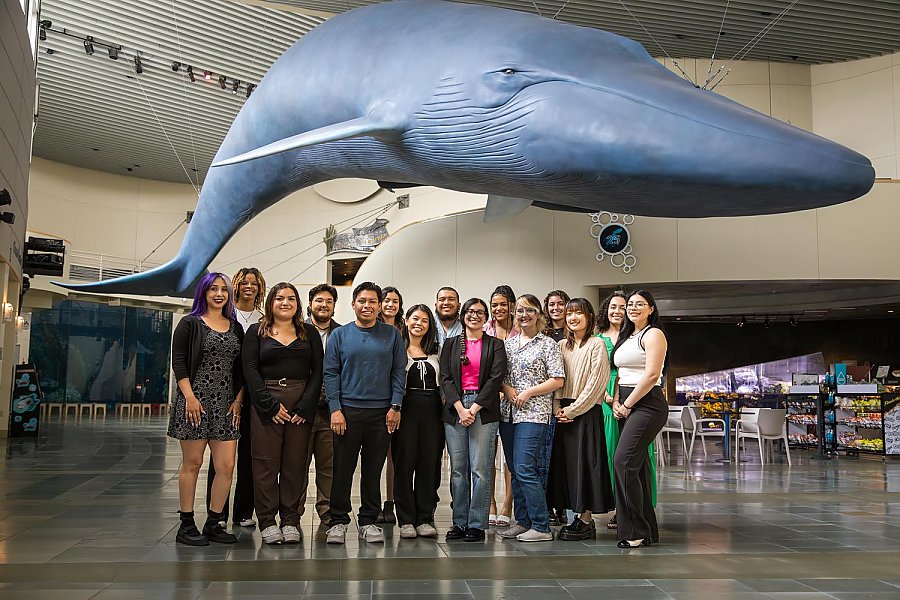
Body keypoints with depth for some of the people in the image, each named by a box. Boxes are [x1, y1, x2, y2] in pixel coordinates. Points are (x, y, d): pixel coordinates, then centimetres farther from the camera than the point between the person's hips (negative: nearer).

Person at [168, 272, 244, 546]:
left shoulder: (236, 328, 15)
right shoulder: (190, 324, 3)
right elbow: (178, 363, -5)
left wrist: (238, 400, 4)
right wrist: (190, 397, -14)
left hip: (226, 405, 5)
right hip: (196, 401, -4)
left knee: (226, 465, -1)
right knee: (192, 463, 0)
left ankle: (213, 523, 11)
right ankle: (186, 525, 9)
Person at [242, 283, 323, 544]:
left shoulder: (309, 333, 13)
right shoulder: (256, 332, 8)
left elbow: (317, 372, 6)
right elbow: (250, 370, -1)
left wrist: (305, 406, -7)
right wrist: (270, 405, -11)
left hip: (302, 404, 1)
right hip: (266, 402, -1)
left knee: (296, 464, 2)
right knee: (266, 462, -2)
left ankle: (291, 521, 9)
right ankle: (267, 522, 5)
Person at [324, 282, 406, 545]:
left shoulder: (392, 335, 8)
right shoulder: (340, 335, 6)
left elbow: (399, 373, 6)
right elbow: (331, 373, 2)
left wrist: (395, 406, -3)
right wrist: (335, 409, -7)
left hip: (381, 412, 1)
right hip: (347, 411, -1)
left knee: (373, 471, 7)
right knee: (342, 469, 1)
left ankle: (368, 521, 18)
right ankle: (338, 521, 12)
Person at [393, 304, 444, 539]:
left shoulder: (435, 351, 15)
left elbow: (442, 382, 17)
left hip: (432, 410, 4)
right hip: (406, 409, -4)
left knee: (429, 464, 4)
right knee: (404, 463, -1)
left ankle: (425, 519, 11)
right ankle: (406, 520, 6)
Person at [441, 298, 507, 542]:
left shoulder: (495, 345, 8)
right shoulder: (451, 344, 14)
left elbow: (496, 378, -2)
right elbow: (445, 378, 5)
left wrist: (474, 408, -10)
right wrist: (460, 408, -9)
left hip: (484, 410, -2)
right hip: (454, 409, 2)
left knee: (480, 469, -5)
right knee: (458, 469, 4)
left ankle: (477, 524, 1)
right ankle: (460, 522, 11)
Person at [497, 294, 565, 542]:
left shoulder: (548, 345, 0)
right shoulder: (507, 343, 14)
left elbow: (558, 380, -5)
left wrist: (529, 392, -11)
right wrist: (507, 388, -6)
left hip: (535, 413, -6)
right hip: (508, 412, 6)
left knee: (525, 469, -13)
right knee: (515, 470, 9)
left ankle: (541, 527, -6)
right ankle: (522, 522, 18)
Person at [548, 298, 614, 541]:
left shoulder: (596, 344, -3)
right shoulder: (562, 345, 15)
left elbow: (596, 382, -10)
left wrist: (573, 409, -12)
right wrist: (557, 408, -2)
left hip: (587, 412, -6)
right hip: (563, 414, 6)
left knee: (585, 463, -5)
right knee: (565, 463, 5)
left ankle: (586, 520, 2)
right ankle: (578, 516, 13)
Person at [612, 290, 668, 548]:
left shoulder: (653, 334, -5)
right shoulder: (626, 337, 21)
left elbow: (651, 375, -15)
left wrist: (627, 404, -11)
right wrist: (616, 401, 5)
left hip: (647, 404, -9)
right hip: (627, 406, 9)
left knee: (624, 461, -17)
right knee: (637, 466, 7)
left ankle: (635, 531, -10)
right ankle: (648, 530, 13)